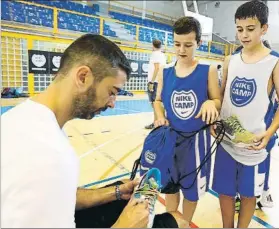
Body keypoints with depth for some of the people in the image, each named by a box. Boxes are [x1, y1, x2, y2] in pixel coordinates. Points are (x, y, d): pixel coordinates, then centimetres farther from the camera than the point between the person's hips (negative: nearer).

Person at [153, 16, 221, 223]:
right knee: (170, 186, 20)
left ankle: (185, 224, 46)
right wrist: (160, 117, -11)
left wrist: (210, 103, -25)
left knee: (192, 190, 17)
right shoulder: (165, 72, -1)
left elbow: (218, 101, -2)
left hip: (196, 140, -2)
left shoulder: (209, 71, -8)